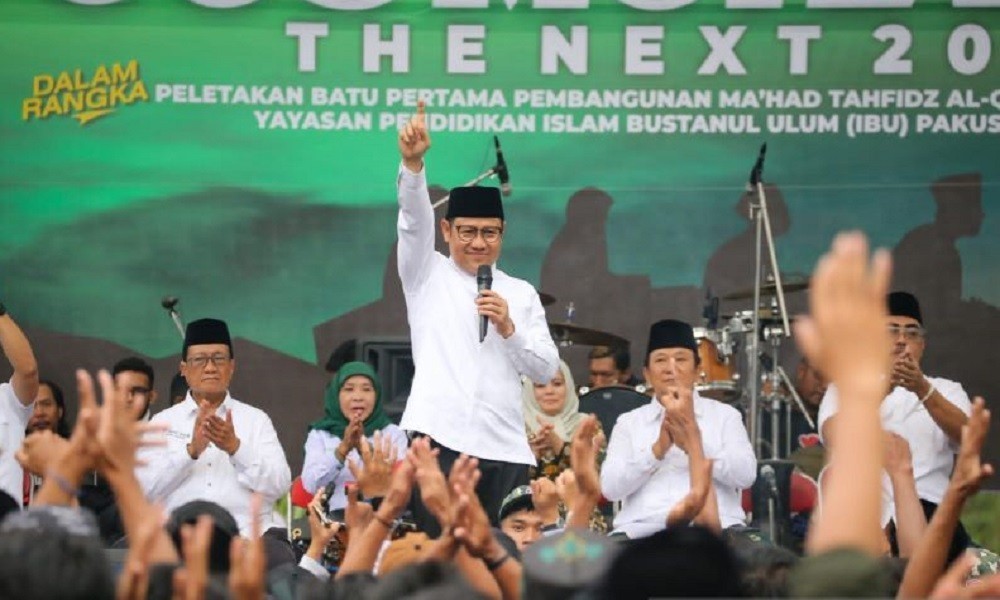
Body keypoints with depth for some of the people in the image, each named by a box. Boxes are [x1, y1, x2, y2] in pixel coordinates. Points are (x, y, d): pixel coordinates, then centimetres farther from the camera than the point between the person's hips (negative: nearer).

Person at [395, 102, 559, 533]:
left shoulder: (521, 294, 18)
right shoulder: (427, 275, 12)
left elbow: (546, 370, 12)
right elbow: (414, 219, -6)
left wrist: (508, 328, -5)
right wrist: (412, 163, -23)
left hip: (505, 447, 2)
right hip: (440, 437, -2)